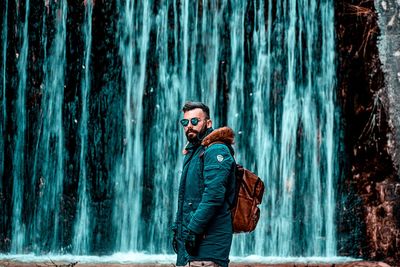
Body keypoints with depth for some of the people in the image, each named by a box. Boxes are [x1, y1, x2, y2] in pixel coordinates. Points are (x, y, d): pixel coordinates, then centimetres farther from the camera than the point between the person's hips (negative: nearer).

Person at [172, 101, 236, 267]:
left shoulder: (216, 151, -10)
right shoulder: (192, 153, 21)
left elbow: (213, 195, -22)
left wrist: (194, 229, -23)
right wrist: (177, 228, 20)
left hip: (208, 239, -10)